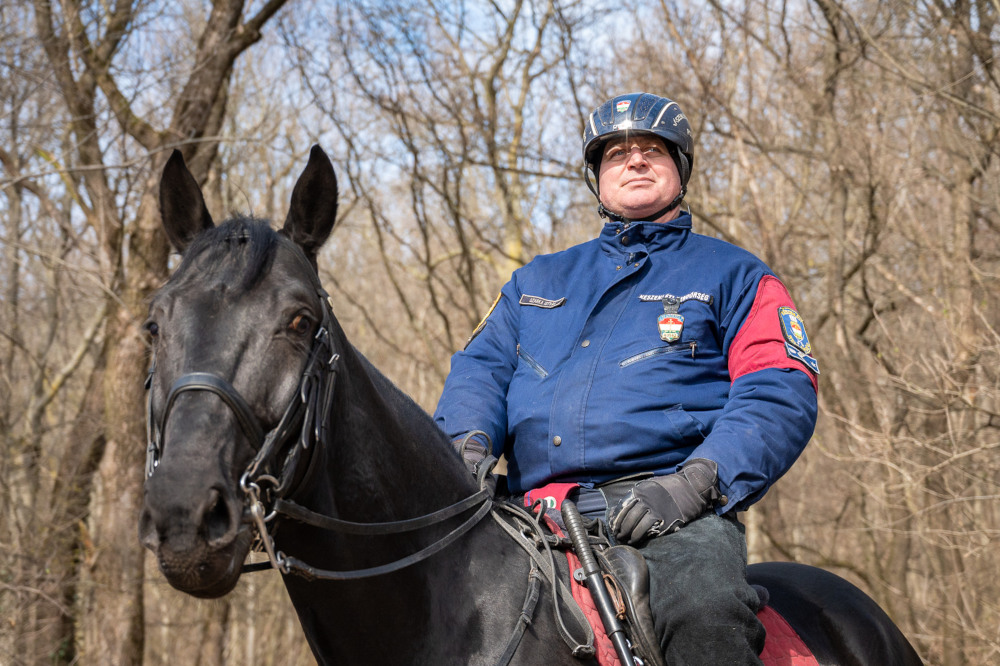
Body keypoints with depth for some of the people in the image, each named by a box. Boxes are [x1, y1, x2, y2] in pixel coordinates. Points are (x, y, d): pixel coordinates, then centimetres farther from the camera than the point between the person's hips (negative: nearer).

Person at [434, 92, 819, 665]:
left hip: (670, 509, -4)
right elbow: (482, 367, 22)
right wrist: (466, 443, -3)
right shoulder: (539, 279, 30)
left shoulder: (731, 275, 16)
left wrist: (697, 481, -15)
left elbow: (780, 395, 3)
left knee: (704, 611, -36)